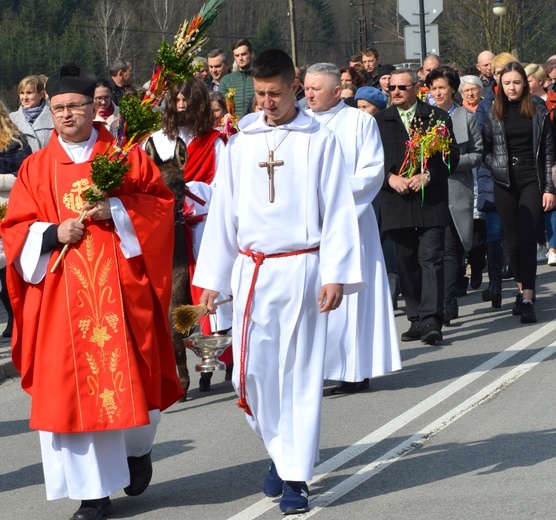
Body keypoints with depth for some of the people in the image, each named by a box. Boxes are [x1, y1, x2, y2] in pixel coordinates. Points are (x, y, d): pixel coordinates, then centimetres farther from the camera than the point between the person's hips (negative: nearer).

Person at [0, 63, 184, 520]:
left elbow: (161, 202, 3)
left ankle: (137, 447, 32)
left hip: (120, 290, -1)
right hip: (61, 296, 1)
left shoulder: (126, 156, 7)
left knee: (129, 375, 0)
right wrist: (53, 234, -12)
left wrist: (116, 209, -13)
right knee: (72, 387, -2)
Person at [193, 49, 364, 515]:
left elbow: (337, 212, -3)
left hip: (300, 269, -3)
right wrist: (212, 279, 9)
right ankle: (280, 450, 24)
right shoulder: (241, 143, 8)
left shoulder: (319, 141, -1)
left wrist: (335, 275, -10)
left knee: (300, 371, -1)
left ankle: (296, 476, 3)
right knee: (253, 371, 1)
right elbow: (223, 212, 11)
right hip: (252, 271, 3)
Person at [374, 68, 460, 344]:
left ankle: (431, 320, -12)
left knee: (431, 258, -9)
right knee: (406, 262, 6)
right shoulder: (379, 121, 11)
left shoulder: (438, 117, 5)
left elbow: (452, 156, 2)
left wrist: (427, 175, -12)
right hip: (396, 200, 3)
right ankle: (416, 320, 13)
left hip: (431, 200, -3)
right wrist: (390, 178, -9)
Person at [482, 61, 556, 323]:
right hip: (504, 184, 2)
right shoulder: (493, 116, 6)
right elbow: (485, 152, 11)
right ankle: (522, 289, 22)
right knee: (513, 241, 6)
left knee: (526, 237, -12)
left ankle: (527, 300, -16)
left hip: (531, 181, -2)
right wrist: (497, 167, -8)